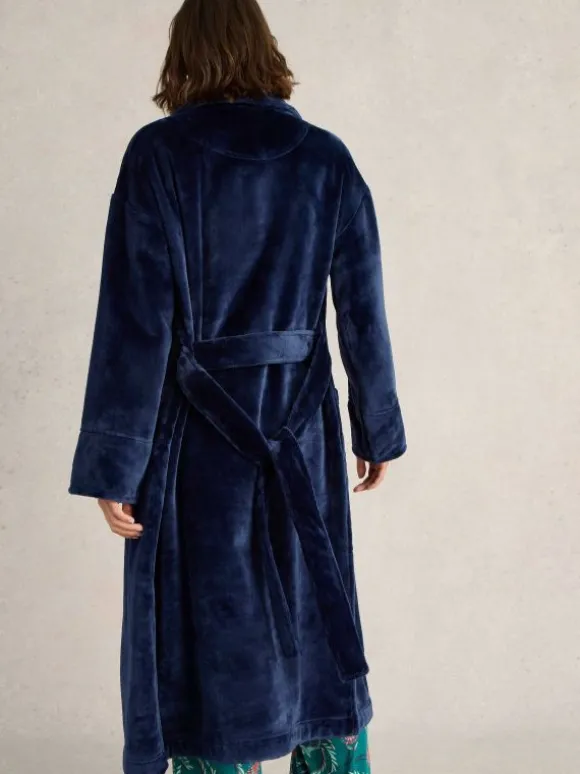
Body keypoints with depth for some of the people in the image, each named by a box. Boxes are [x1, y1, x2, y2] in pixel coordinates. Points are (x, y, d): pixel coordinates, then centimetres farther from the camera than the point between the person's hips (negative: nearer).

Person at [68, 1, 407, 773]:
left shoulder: (159, 154, -8)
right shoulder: (326, 158, 1)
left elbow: (137, 319, -13)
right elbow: (362, 311, 3)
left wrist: (115, 465, -9)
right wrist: (378, 428, 14)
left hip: (197, 428, -3)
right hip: (300, 425, 3)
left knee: (206, 620, 10)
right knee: (315, 612, 17)